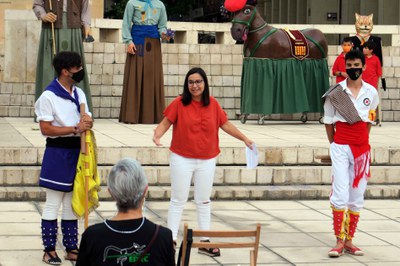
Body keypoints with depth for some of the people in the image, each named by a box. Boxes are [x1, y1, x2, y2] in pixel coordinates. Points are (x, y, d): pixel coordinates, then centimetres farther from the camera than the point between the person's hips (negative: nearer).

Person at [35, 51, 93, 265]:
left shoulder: (79, 94, 10)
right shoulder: (49, 96, -12)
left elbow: (86, 121, 15)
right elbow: (46, 129, -16)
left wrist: (87, 123, -10)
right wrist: (75, 128, -20)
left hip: (76, 151, 7)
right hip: (57, 152, -7)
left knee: (72, 203, 12)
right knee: (53, 204, -1)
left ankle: (71, 248, 18)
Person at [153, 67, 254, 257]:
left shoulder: (213, 104, -1)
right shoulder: (179, 103, -10)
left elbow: (225, 124, 7)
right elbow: (166, 122, -10)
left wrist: (244, 139, 6)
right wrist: (157, 135, -29)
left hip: (207, 161, 3)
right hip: (182, 159, -3)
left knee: (204, 201, 13)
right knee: (178, 201, 4)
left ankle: (205, 242, 21)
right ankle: (171, 240, 11)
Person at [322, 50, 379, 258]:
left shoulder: (371, 92, 3)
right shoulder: (335, 92, -4)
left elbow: (369, 120, 13)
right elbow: (328, 121, 5)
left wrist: (362, 141, 11)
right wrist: (334, 145, 7)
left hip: (362, 148, 3)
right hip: (341, 147, -3)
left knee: (357, 197, 6)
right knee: (340, 195, -8)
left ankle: (349, 241, 14)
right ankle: (339, 242, -3)